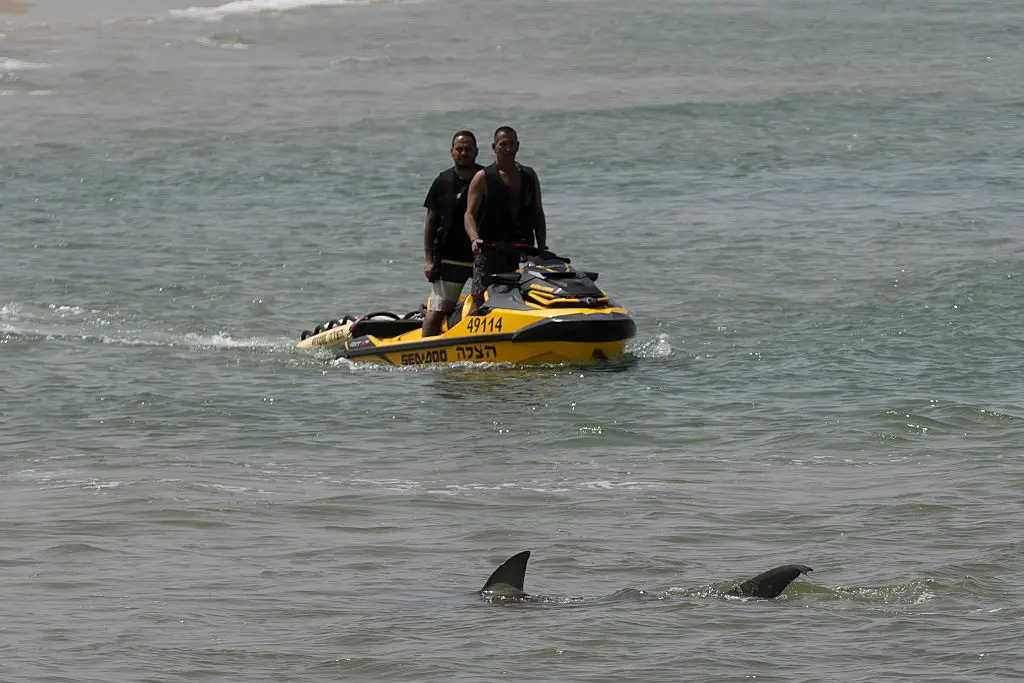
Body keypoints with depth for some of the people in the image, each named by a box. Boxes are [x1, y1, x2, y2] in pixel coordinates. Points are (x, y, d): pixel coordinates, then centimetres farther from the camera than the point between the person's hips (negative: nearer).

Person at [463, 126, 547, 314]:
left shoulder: (529, 176, 16)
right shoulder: (483, 177, 2)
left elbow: (538, 214, 19)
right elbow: (470, 214, -4)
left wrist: (542, 250, 11)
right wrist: (475, 239, -23)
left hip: (524, 253, 4)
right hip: (490, 251, -4)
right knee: (480, 301, -11)